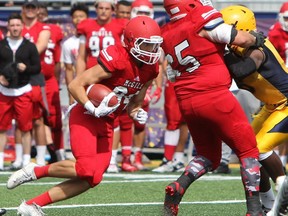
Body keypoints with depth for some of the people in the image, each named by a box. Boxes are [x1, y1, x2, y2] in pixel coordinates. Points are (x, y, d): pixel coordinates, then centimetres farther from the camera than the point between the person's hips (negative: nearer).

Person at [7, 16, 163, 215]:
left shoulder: (150, 70, 3)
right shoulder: (116, 60, -21)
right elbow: (75, 85, -18)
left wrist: (137, 113, -4)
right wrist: (94, 110, -26)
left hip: (106, 124, 8)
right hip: (85, 117, -8)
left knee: (92, 179, -5)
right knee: (86, 169, -25)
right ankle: (35, 171, -1)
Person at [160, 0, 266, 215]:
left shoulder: (167, 34, 9)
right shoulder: (202, 20, -12)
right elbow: (240, 39, -13)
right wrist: (255, 38, 8)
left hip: (186, 101, 7)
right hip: (214, 96, -7)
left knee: (208, 156, 21)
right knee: (248, 151, 7)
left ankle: (177, 188, -3)